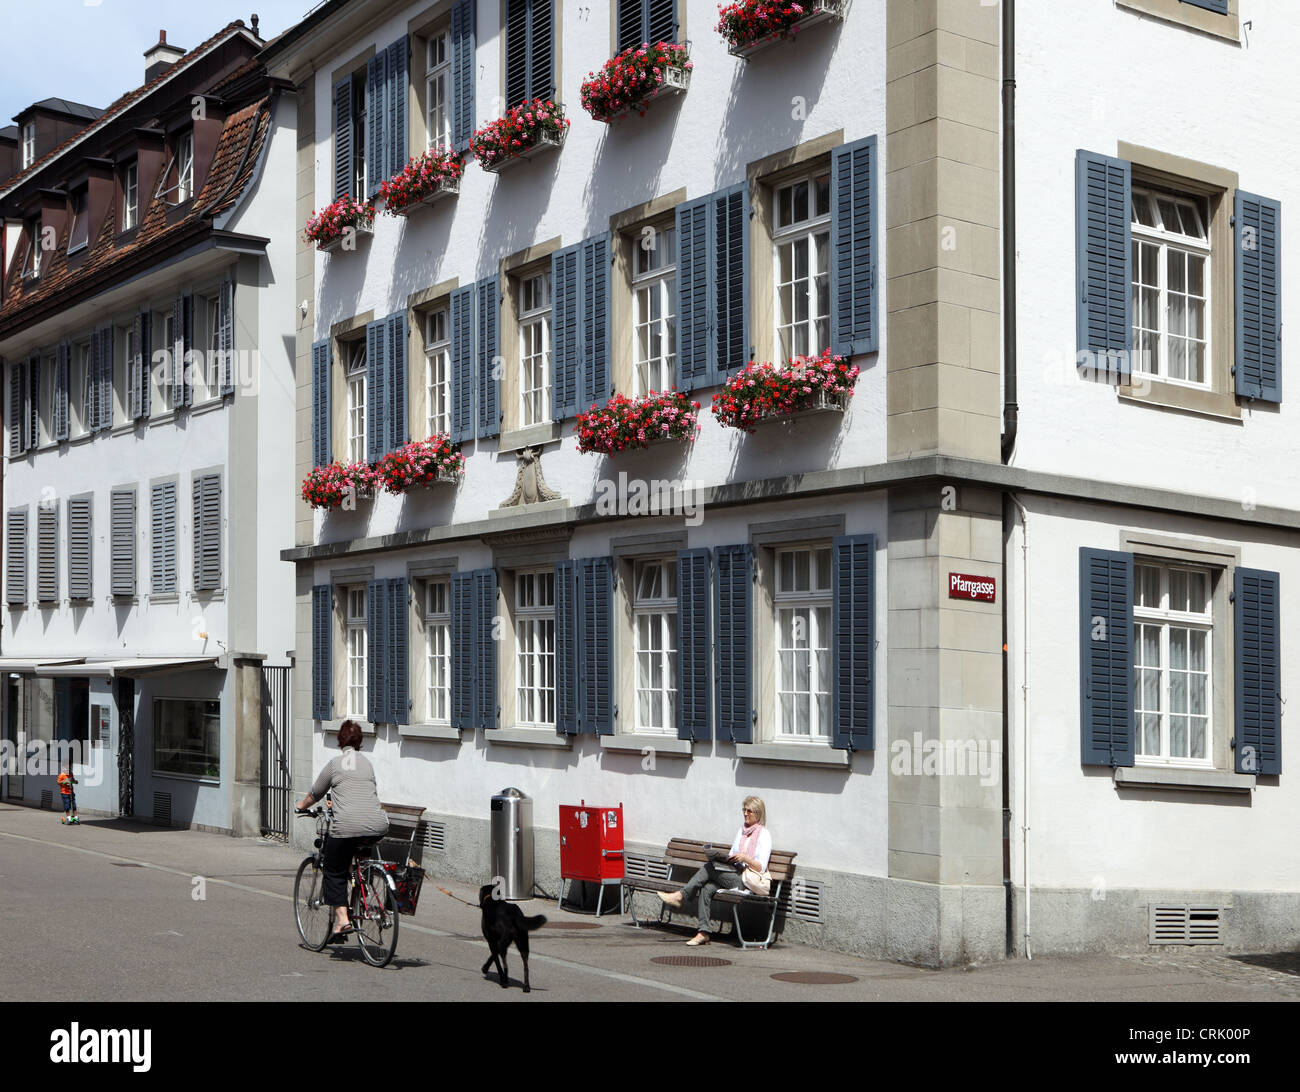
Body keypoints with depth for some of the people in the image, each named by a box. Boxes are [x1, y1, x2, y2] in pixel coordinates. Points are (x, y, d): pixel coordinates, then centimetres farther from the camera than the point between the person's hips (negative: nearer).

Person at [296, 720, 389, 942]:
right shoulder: (367, 763, 21)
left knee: (334, 871, 10)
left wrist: (302, 805, 43)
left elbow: (315, 794, 21)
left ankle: (342, 919, -4)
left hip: (348, 826, -4)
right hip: (378, 827, 4)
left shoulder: (335, 763, 10)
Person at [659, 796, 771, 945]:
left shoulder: (764, 835, 0)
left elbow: (761, 868, -7)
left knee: (710, 867, -24)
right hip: (734, 875, 6)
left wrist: (745, 857, -21)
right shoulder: (742, 830, 21)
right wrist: (725, 858, 2)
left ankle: (680, 896, -18)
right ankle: (703, 932, -24)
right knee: (706, 889, -23)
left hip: (749, 882, -6)